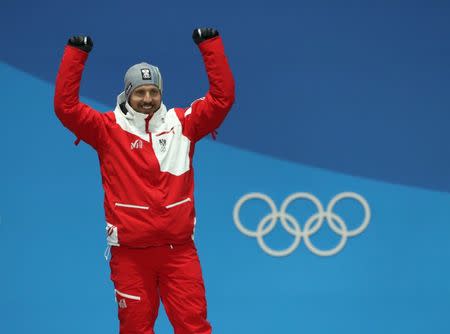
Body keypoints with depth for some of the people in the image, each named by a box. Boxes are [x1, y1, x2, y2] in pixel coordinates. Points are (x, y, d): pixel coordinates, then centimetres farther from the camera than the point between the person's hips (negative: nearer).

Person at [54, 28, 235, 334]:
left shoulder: (182, 123, 5)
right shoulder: (109, 128, 0)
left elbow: (222, 97, 2)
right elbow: (65, 105, -8)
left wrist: (211, 46, -3)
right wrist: (76, 55, -10)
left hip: (179, 248, 1)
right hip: (129, 253, -1)